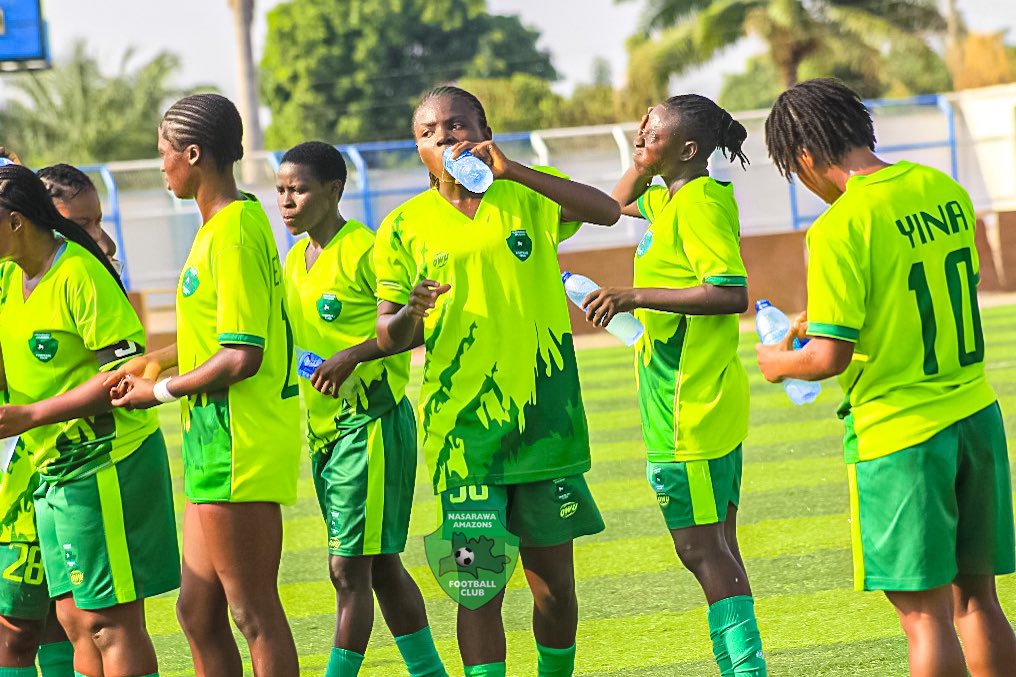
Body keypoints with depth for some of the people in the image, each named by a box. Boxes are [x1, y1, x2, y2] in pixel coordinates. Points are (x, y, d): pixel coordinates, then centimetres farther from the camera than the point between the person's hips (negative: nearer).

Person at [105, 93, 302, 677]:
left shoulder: (233, 235, -17)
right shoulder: (236, 221, 14)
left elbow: (243, 357, -21)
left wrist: (162, 392, -10)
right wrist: (157, 360, 16)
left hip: (239, 445, -10)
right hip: (219, 440, 10)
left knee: (254, 613, -4)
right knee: (198, 611, 14)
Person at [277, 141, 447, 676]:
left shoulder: (363, 251, -13)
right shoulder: (295, 260, 12)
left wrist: (353, 355, -25)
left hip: (370, 424, -9)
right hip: (323, 427, 9)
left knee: (348, 569, -9)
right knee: (381, 565, 13)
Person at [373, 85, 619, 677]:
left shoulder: (530, 195, 4)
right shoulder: (405, 227, 5)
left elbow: (607, 211, -14)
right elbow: (387, 335, 5)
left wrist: (513, 171, -23)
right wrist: (410, 315, -19)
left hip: (544, 421, 1)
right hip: (462, 429, -1)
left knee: (554, 579, 7)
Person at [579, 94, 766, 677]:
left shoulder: (699, 203, -16)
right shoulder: (672, 198, 12)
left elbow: (732, 294, -26)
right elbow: (621, 202, 34)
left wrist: (635, 296, -25)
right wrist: (644, 162, 15)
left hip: (689, 408, -10)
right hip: (711, 401, 10)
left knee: (700, 548, -8)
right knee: (717, 547, 13)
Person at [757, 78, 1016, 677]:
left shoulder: (840, 228, -16)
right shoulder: (947, 192, 5)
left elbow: (831, 357, -18)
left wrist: (778, 362, 4)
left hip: (900, 433, -6)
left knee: (926, 614, -1)